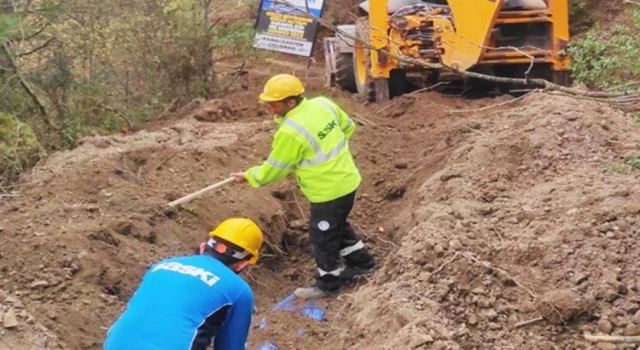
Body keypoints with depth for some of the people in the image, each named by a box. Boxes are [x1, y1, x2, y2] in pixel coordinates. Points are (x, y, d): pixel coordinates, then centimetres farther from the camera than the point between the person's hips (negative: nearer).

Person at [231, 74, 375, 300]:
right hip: (347, 179, 9)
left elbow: (274, 168, -15)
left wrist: (249, 177, 1)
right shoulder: (322, 103, -5)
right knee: (338, 226, 29)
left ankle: (328, 284, 28)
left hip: (329, 191, -9)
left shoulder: (291, 131, -27)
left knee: (322, 238, 11)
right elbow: (348, 127, 10)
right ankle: (361, 263, 45)